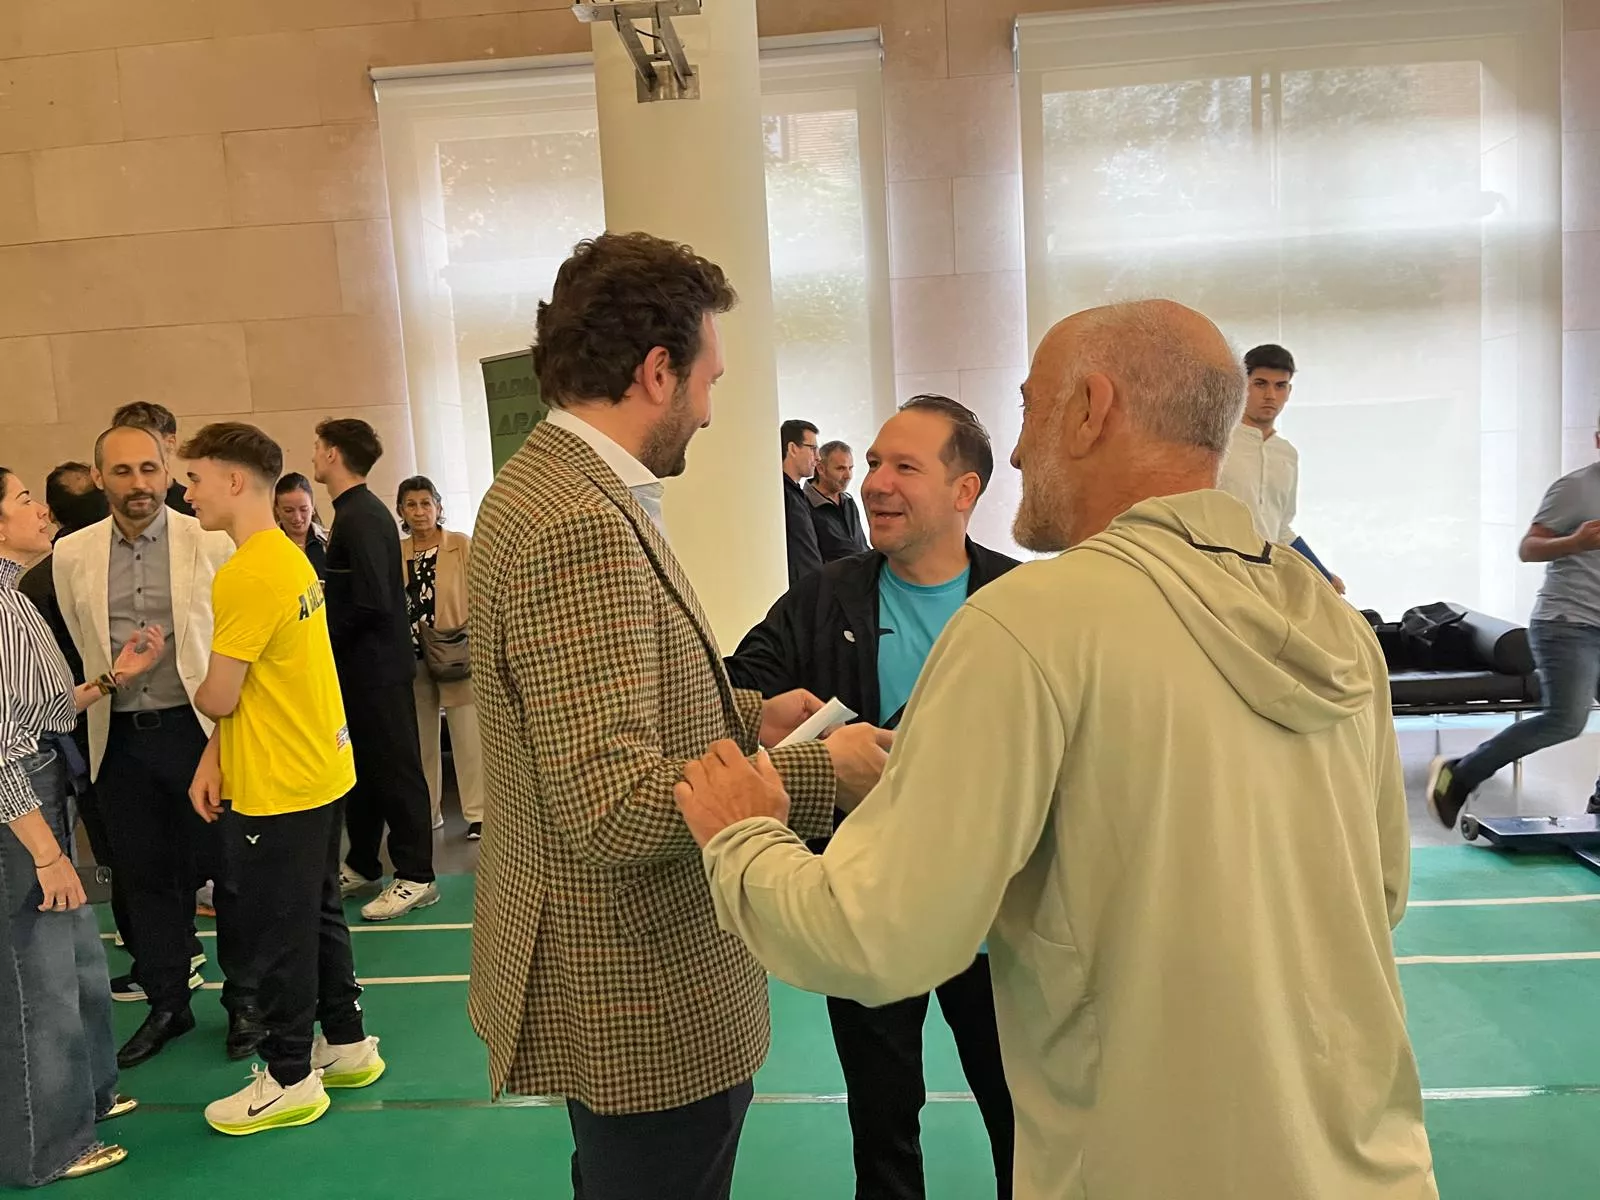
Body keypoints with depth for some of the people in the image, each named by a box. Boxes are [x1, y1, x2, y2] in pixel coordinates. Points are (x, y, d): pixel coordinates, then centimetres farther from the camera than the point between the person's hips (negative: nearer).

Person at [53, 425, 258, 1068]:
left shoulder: (212, 543, -8)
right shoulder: (71, 555, 2)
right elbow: (83, 652, 14)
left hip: (199, 729, -3)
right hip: (120, 742, 3)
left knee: (227, 870, 7)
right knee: (146, 877, 15)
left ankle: (243, 1000, 25)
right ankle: (166, 1003, 32)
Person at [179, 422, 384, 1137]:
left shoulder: (246, 575, -20)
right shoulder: (291, 557, 9)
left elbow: (219, 698, -16)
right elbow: (255, 686, 10)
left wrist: (197, 686, 7)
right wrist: (214, 756, 3)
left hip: (277, 790, -9)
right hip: (320, 771, 9)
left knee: (278, 937, 5)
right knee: (318, 916, 20)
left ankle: (290, 1081, 20)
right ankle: (346, 1044, 33)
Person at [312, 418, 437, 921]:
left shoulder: (360, 517, -18)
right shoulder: (358, 512, 12)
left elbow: (371, 602, -25)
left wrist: (323, 638, -12)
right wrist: (329, 637, 9)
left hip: (376, 666, -10)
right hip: (363, 664, 10)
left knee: (394, 769, -1)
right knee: (362, 767, 17)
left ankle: (416, 877, 9)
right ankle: (363, 866, 29)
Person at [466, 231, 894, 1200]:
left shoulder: (546, 483, 7)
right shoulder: (579, 526, -26)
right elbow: (615, 809, -30)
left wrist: (749, 717, 5)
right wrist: (827, 773, -20)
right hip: (646, 1004, -10)